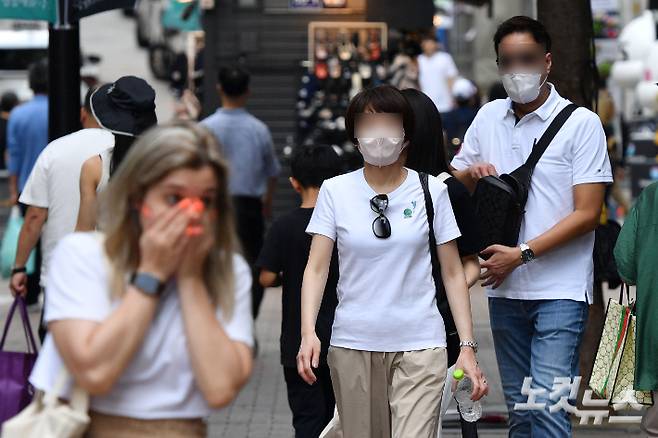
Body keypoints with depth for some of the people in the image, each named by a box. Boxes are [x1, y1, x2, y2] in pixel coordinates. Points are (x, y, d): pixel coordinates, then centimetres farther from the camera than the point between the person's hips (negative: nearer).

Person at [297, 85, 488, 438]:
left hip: (419, 344, -1)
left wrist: (467, 346, -2)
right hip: (352, 344, 1)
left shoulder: (431, 191, 2)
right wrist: (308, 332, -16)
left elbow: (453, 274, 4)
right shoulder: (335, 191, 3)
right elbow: (317, 268, -1)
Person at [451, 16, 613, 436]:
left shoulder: (581, 123, -5)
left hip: (560, 289, -5)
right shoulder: (488, 117, 10)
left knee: (548, 402, -15)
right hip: (504, 287, 5)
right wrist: (471, 172, -4)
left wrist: (522, 254, -16)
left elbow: (587, 214, -10)